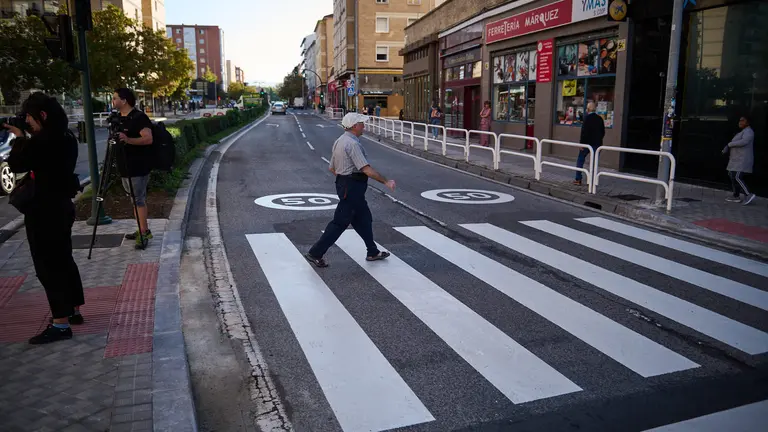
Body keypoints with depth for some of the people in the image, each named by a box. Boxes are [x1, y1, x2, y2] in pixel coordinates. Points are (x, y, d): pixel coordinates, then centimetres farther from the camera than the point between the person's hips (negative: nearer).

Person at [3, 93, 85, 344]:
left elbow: (17, 165, -11)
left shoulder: (43, 140, -22)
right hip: (61, 206, 10)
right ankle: (73, 310, 28)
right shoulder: (66, 138, 7)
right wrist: (25, 140, 8)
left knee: (48, 266, -3)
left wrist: (19, 139, 3)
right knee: (63, 260, 18)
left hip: (44, 211, -9)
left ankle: (61, 324, 2)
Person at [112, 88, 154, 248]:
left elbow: (148, 139, -26)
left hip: (138, 168, -9)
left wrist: (128, 139, -36)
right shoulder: (119, 119, 15)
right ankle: (143, 230, 21)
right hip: (125, 167, 9)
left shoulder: (139, 117, -13)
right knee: (136, 199, 13)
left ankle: (144, 232, -3)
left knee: (138, 199, -8)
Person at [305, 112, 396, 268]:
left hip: (343, 184, 10)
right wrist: (386, 181, -18)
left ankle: (373, 252, 28)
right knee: (340, 222, -3)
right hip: (352, 187, -10)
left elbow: (332, 168, 17)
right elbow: (367, 170, -25)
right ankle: (315, 253, 4)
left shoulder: (339, 141, 11)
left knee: (364, 219, 17)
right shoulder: (352, 144, -20)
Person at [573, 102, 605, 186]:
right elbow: (603, 132, 11)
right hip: (597, 144, 5)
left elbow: (584, 132, -17)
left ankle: (578, 179, 8)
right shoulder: (600, 119, 6)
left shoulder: (587, 118, -12)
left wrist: (582, 143, -14)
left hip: (587, 143, -5)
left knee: (580, 160, 9)